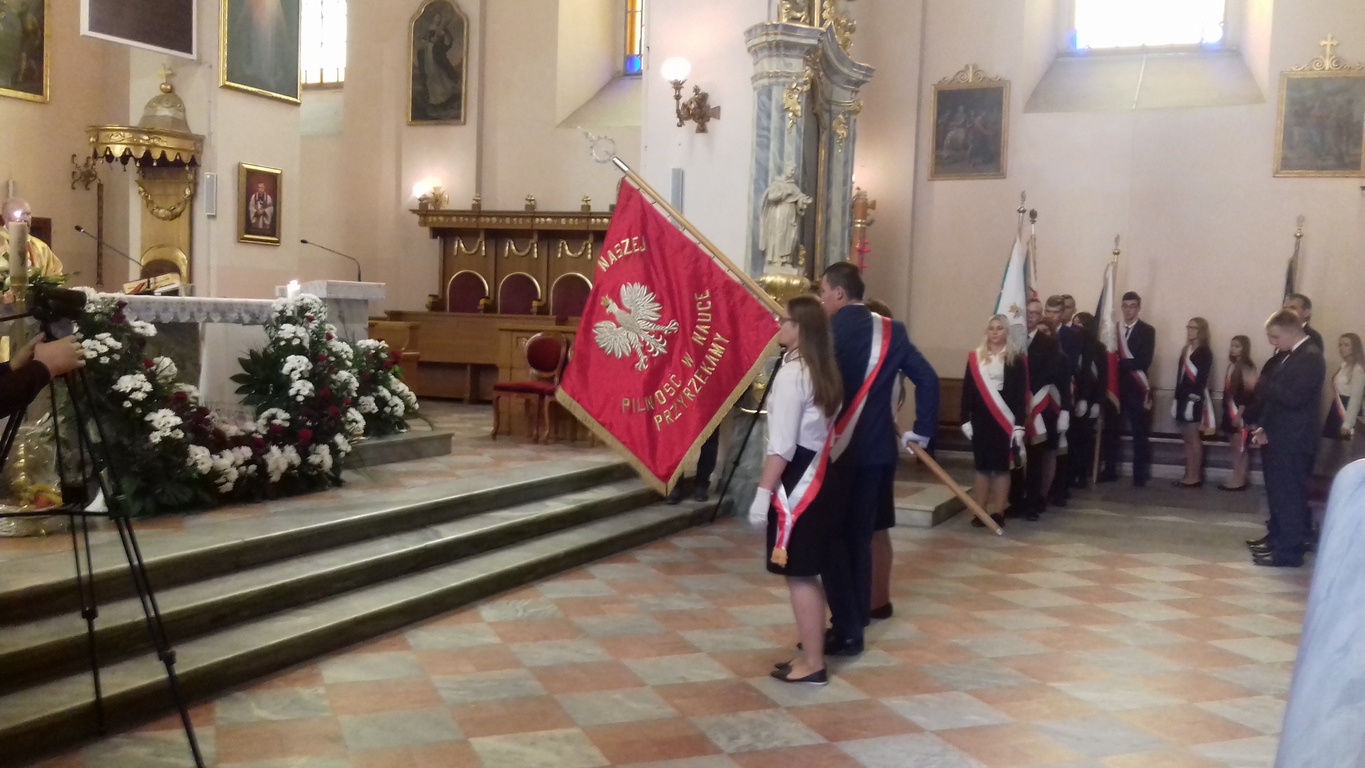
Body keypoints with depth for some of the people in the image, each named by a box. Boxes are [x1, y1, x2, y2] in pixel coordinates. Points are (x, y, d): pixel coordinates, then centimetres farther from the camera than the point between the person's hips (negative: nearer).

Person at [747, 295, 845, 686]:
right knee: (807, 574, 16)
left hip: (798, 481, -10)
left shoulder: (792, 373, -16)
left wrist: (763, 493, -17)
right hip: (819, 475, 10)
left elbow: (782, 446, -20)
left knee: (798, 576, -1)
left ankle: (812, 664, 6)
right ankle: (812, 655, 25)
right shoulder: (824, 372, 12)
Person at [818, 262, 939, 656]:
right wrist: (920, 432, 10)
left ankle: (847, 631, 4)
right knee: (859, 536, 16)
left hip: (834, 450, -6)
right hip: (876, 450, 6)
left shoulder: (825, 333, -13)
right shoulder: (890, 331, 4)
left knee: (831, 538, 5)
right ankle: (857, 620, 23)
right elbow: (927, 379, 5)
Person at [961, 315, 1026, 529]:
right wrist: (966, 419, 0)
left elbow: (1021, 394, -3)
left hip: (1005, 420, -2)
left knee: (1002, 466, 2)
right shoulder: (975, 357, 7)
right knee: (982, 466, 6)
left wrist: (1019, 423, -9)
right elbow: (967, 390, 6)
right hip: (981, 419, 2)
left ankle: (998, 512, 8)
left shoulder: (1016, 359, 0)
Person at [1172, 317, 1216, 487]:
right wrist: (1177, 398, 12)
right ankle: (1189, 475, 14)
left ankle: (1195, 477, 1)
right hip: (1183, 398, 8)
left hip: (1195, 399, -8)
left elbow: (1202, 378, -16)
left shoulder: (1205, 352, -8)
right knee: (1188, 439, 9)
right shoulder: (1186, 350, 15)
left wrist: (1194, 397, -22)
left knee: (1194, 439, -4)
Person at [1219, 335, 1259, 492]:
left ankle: (1240, 481, 1)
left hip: (1241, 412, -8)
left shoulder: (1247, 367, -12)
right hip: (1230, 411, 8)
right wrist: (1228, 411, 13)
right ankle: (1236, 479, 14)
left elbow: (1248, 392, -17)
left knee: (1241, 447, -3)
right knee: (1234, 447, 10)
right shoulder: (1232, 365, 13)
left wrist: (1239, 414, -20)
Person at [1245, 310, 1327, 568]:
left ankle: (1289, 551, 1)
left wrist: (1262, 385, -20)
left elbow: (1294, 397, -25)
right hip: (1278, 438, 10)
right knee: (1278, 494, 18)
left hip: (1293, 441, -10)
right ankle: (1276, 538, 29)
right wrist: (1264, 426, 11)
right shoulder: (1288, 355, 13)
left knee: (1290, 496, -4)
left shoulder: (1310, 357, -15)